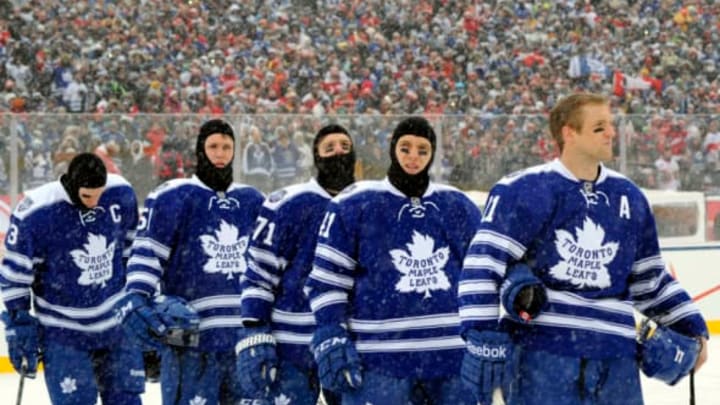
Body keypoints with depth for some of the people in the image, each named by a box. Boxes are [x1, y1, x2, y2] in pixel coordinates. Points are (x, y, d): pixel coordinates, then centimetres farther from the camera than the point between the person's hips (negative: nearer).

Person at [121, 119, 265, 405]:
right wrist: (137, 300, -20)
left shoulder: (252, 201, 15)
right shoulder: (172, 197, -3)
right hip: (189, 337, -6)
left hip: (245, 337, 6)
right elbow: (146, 252, -7)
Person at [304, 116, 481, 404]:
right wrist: (331, 341, -9)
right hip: (378, 361, -4)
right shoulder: (354, 205, -1)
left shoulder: (460, 208, 12)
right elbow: (326, 278, 0)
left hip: (452, 358, 4)